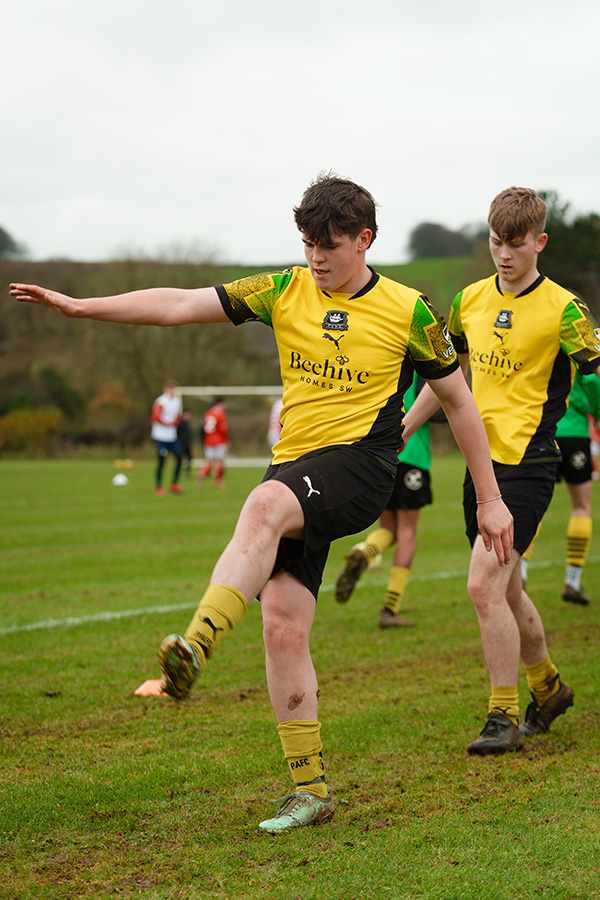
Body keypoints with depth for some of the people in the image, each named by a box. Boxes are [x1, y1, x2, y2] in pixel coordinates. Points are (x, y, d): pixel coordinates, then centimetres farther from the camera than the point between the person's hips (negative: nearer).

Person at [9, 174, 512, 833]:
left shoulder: (407, 311, 0)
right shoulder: (286, 291, 7)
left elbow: (458, 402, 8)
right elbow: (181, 305, 4)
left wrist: (490, 500, 9)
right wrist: (79, 306, -4)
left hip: (360, 464, -5)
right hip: (294, 467, 5)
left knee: (264, 506, -36)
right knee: (281, 624, -7)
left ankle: (195, 647, -52)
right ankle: (311, 789, 2)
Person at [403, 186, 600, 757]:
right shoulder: (470, 301, 9)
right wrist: (399, 433, 22)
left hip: (527, 464, -6)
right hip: (481, 459, 7)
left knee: (484, 584, -16)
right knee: (504, 591, 16)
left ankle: (504, 717, -5)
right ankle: (547, 688, 38)